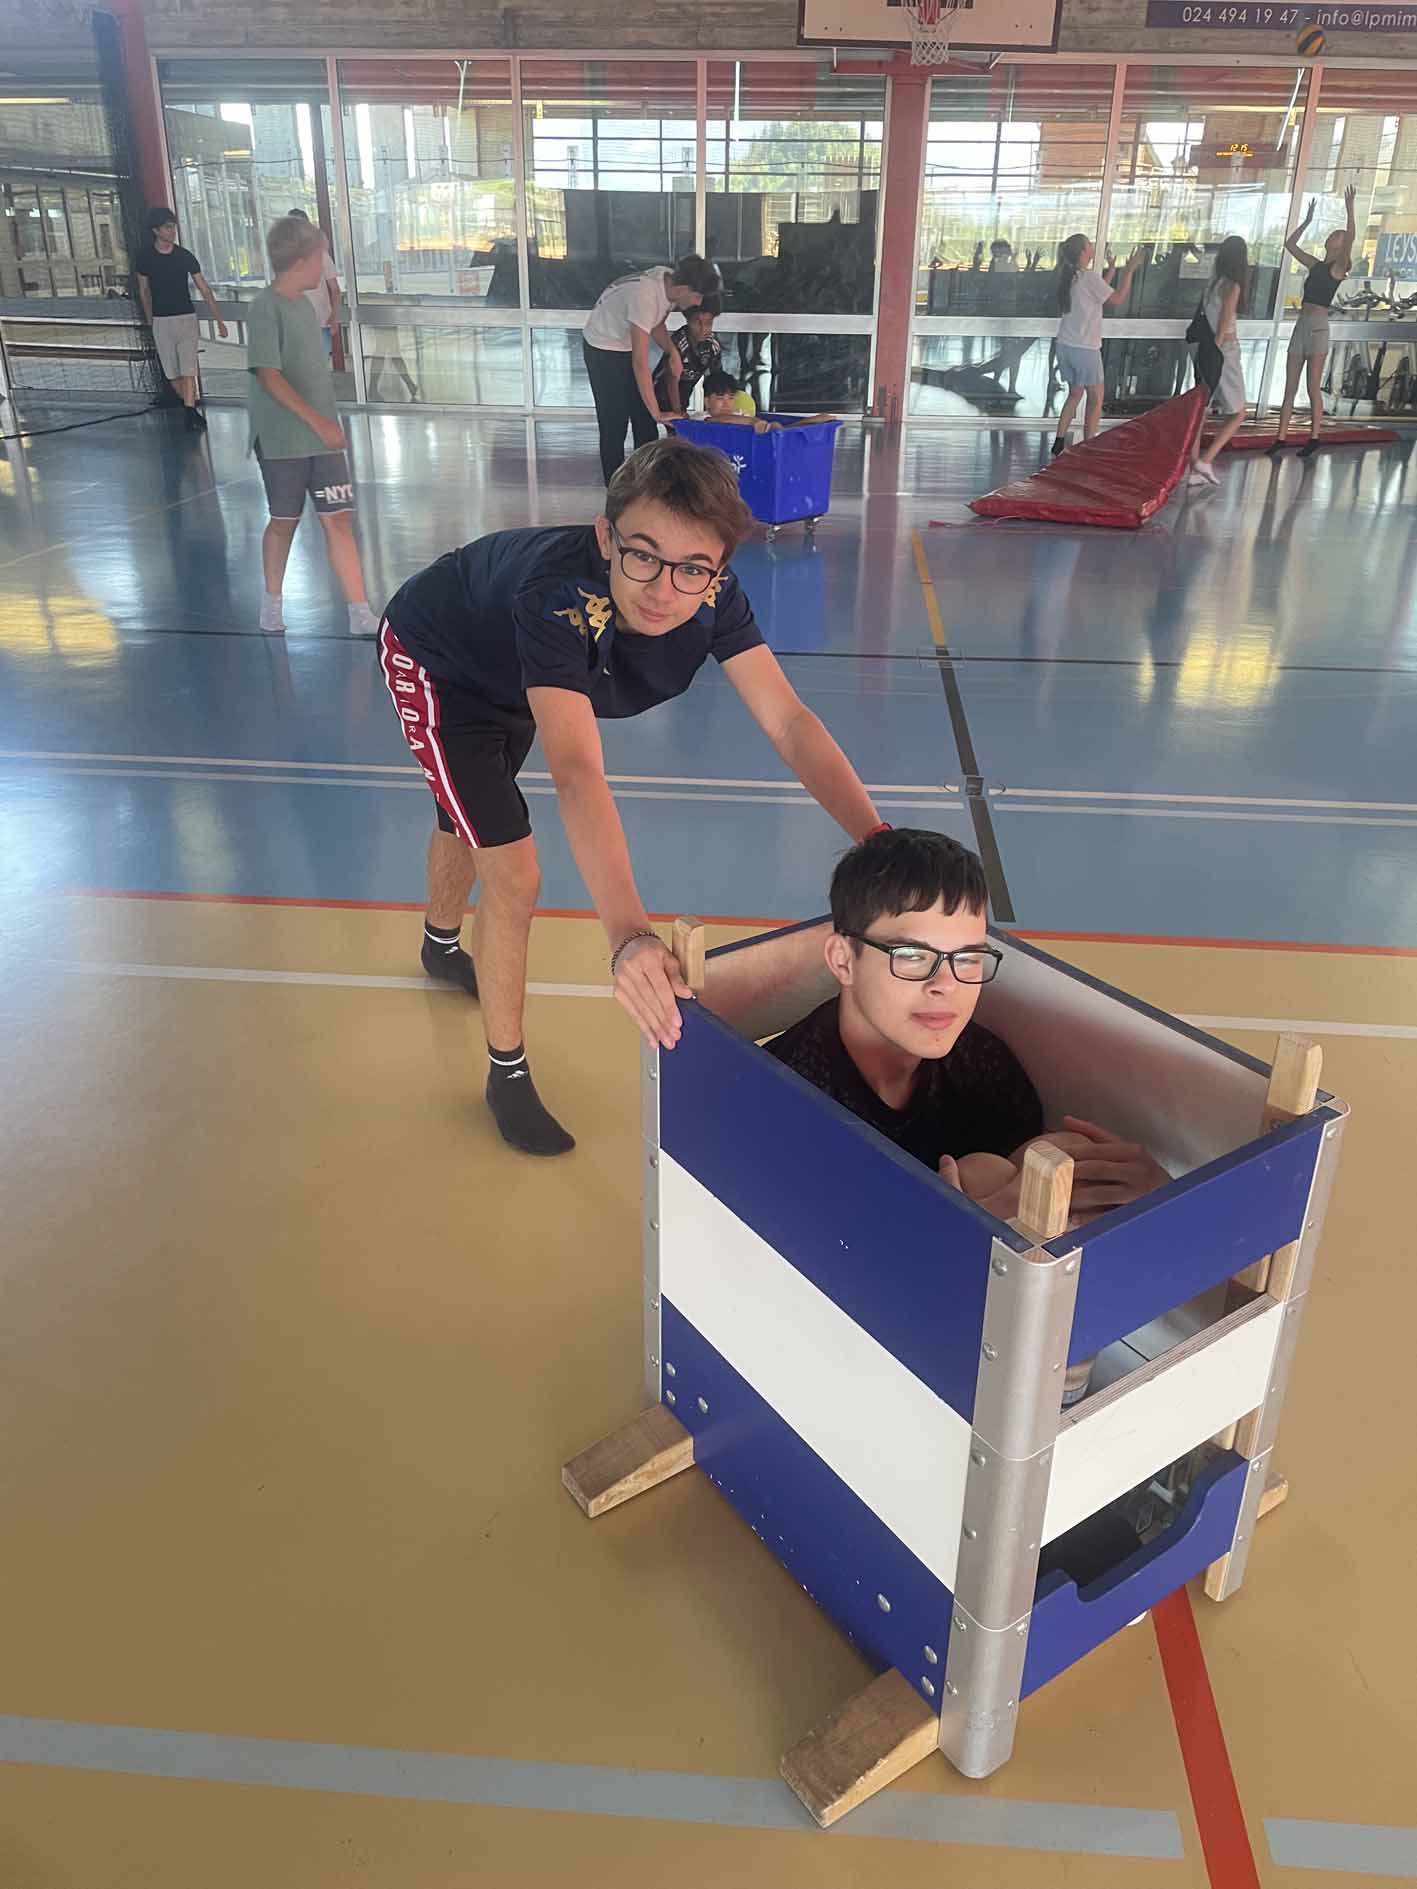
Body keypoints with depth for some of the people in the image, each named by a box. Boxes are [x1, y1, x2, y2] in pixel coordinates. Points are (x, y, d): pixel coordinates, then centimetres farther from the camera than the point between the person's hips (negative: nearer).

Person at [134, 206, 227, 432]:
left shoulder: (185, 256, -2)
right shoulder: (145, 257, -1)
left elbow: (204, 290, 0)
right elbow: (144, 292, 10)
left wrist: (218, 320, -4)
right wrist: (150, 322, 13)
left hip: (186, 318, -1)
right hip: (161, 321, 1)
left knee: (188, 369, -13)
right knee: (172, 373, 4)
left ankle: (190, 414, -15)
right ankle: (193, 407, 20)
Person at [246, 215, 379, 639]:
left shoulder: (304, 305, 11)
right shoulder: (264, 307, -12)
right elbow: (268, 375, -19)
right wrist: (317, 420, -25)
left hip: (323, 436, 6)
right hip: (283, 440, -6)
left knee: (339, 520, -1)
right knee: (284, 521, 8)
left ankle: (360, 616, -2)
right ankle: (272, 602, 29)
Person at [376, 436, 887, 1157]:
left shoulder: (711, 596, -31)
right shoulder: (558, 597, -47)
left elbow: (787, 721, -34)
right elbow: (576, 769, -60)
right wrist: (628, 935, -73)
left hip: (509, 676, 6)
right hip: (431, 660, -6)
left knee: (470, 822, 29)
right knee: (514, 875, -15)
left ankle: (442, 947, 61)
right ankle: (507, 1074, 8)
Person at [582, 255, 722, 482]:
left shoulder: (669, 280, -13)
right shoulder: (645, 297, -37)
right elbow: (640, 363, -38)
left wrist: (672, 351, -11)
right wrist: (657, 413, -37)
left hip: (628, 345, 8)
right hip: (603, 350, -8)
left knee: (645, 421, 9)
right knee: (614, 423, -4)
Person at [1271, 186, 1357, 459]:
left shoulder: (1338, 267, -1)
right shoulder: (1315, 264, 17)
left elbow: (1351, 237, -18)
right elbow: (1290, 244, 24)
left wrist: (1349, 208, -17)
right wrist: (1307, 221, 21)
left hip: (1318, 326, -7)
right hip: (1301, 325, 7)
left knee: (1313, 388, -7)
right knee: (1290, 387, 3)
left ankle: (1314, 439, -3)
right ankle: (1281, 438, 2)